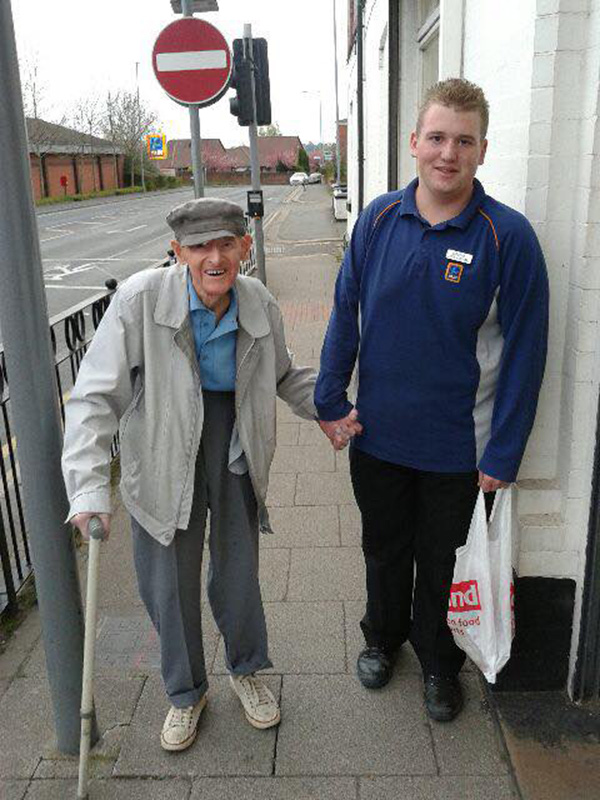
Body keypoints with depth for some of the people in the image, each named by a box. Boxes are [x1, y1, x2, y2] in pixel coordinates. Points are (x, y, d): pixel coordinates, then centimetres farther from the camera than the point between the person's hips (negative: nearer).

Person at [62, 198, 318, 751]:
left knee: (238, 571, 15)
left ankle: (247, 671, 46)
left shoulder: (259, 305, -8)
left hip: (235, 448, 3)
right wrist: (90, 489, -26)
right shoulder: (140, 300, -21)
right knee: (169, 581, 12)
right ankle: (185, 692, 41)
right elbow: (95, 398, -20)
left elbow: (284, 375, 11)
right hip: (163, 455, -2)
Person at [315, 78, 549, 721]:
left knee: (441, 561, 18)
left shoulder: (508, 236, -14)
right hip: (376, 433, 3)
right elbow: (345, 312, 3)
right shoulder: (379, 218, -4)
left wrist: (504, 453, -11)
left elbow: (524, 351, -11)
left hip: (455, 445, -2)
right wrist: (330, 398, -1)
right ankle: (382, 636, 50)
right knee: (383, 549, 22)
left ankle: (437, 661, 44)